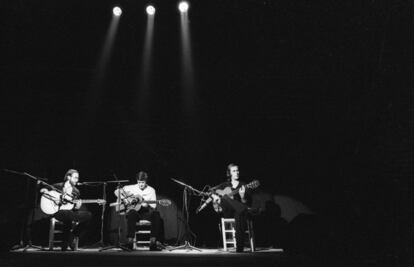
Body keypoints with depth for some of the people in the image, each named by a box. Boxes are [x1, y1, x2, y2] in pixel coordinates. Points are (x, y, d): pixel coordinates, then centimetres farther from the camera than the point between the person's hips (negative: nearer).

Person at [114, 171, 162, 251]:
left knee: (156, 214, -31)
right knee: (132, 213, -38)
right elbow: (117, 191, 6)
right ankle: (129, 242, -35)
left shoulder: (151, 190, 6)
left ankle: (153, 242, -29)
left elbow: (153, 206, 3)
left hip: (146, 212, 1)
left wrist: (146, 205, -18)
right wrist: (125, 199, -8)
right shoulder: (132, 188, 5)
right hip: (134, 211, -1)